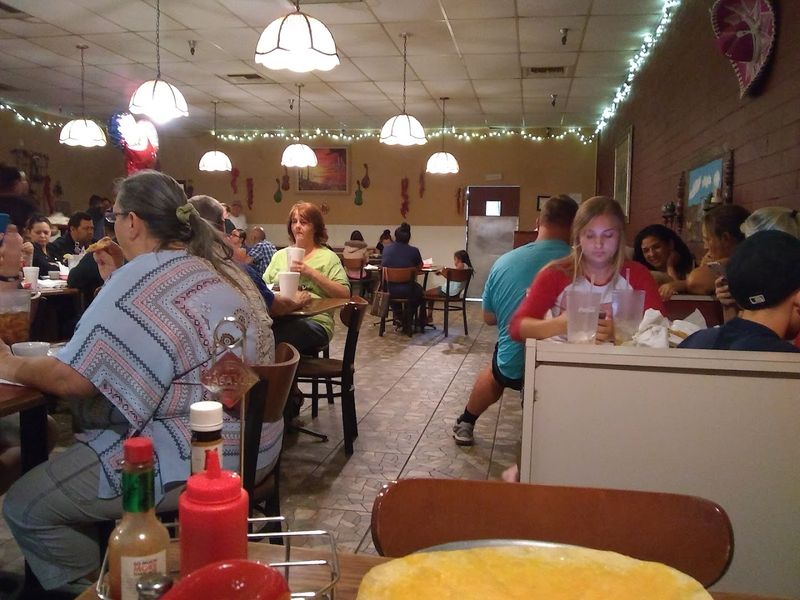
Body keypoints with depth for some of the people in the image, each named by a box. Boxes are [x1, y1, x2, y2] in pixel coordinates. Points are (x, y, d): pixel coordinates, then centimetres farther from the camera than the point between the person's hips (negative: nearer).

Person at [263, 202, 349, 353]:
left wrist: (312, 273, -11)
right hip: (277, 317, 4)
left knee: (274, 337, -35)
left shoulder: (328, 257, 9)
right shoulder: (280, 255, 24)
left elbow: (344, 294, -3)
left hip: (314, 320, -4)